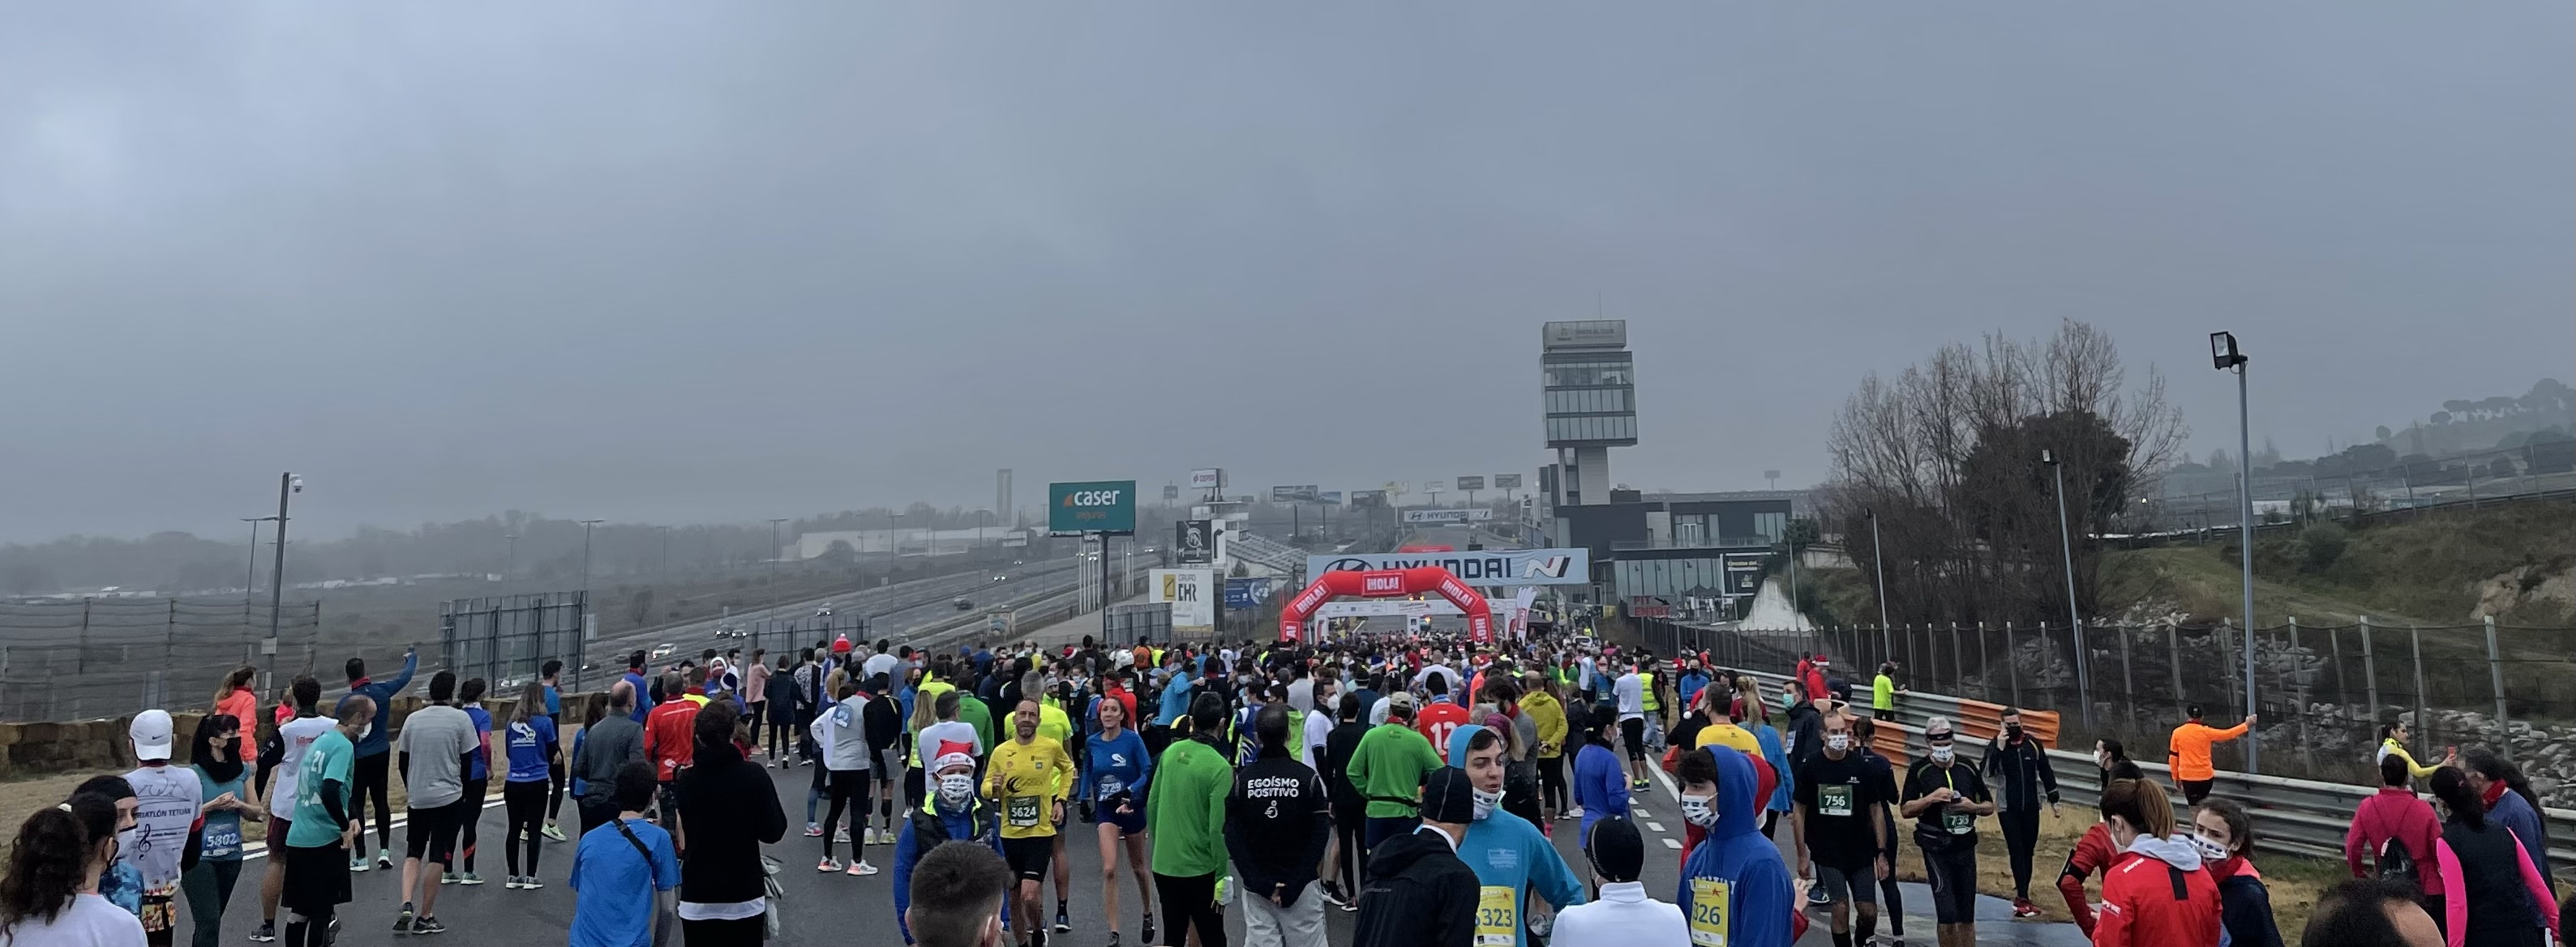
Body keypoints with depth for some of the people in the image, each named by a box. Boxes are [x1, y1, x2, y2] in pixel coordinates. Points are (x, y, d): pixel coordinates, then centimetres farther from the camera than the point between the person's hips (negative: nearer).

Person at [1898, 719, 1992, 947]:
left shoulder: (1968, 768, 7)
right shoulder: (1919, 770, -2)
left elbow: (1990, 806, 12)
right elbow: (1905, 810, -4)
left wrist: (1973, 807, -8)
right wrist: (1931, 798, -18)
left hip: (1965, 845, 4)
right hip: (1936, 848, -4)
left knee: (1967, 916, 9)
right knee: (1947, 915, -11)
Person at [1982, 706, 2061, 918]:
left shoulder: (2032, 744, 2)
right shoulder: (1996, 745, -6)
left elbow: (2045, 772, 12)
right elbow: (1986, 771, -20)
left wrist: (2053, 799, 14)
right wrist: (1999, 748, -27)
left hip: (2031, 808, 3)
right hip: (2008, 809, -3)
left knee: (2028, 852, 8)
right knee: (2016, 852, -7)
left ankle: (2021, 896, 16)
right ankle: (2023, 899, -9)